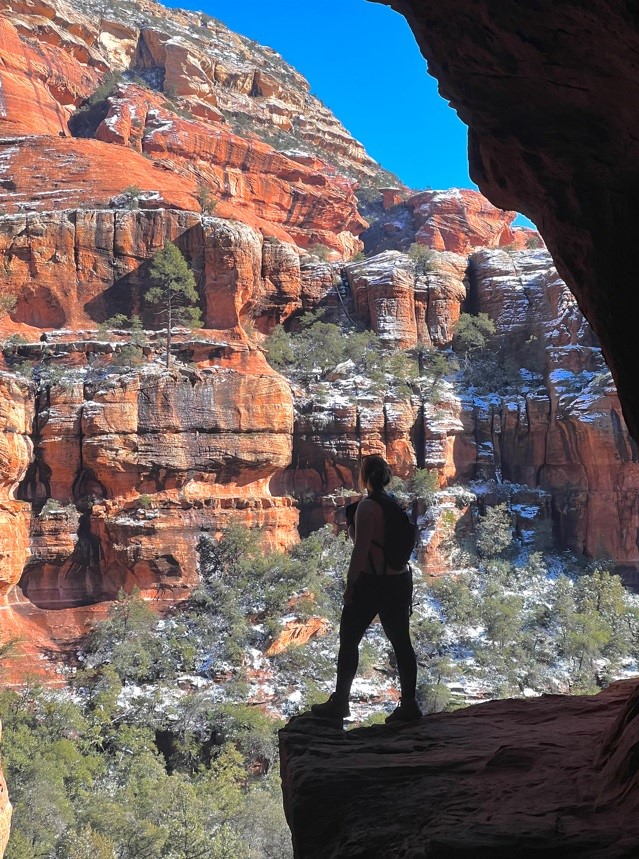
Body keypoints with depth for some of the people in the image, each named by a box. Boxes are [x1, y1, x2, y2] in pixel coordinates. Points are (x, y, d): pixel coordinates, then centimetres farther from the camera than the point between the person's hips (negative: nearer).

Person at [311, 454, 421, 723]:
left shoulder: (367, 507, -15)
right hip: (400, 580, 7)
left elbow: (361, 549, -19)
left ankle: (339, 703, 12)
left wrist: (350, 583, -12)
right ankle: (409, 704, 11)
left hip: (371, 582, -7)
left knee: (348, 640, 6)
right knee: (401, 641, 9)